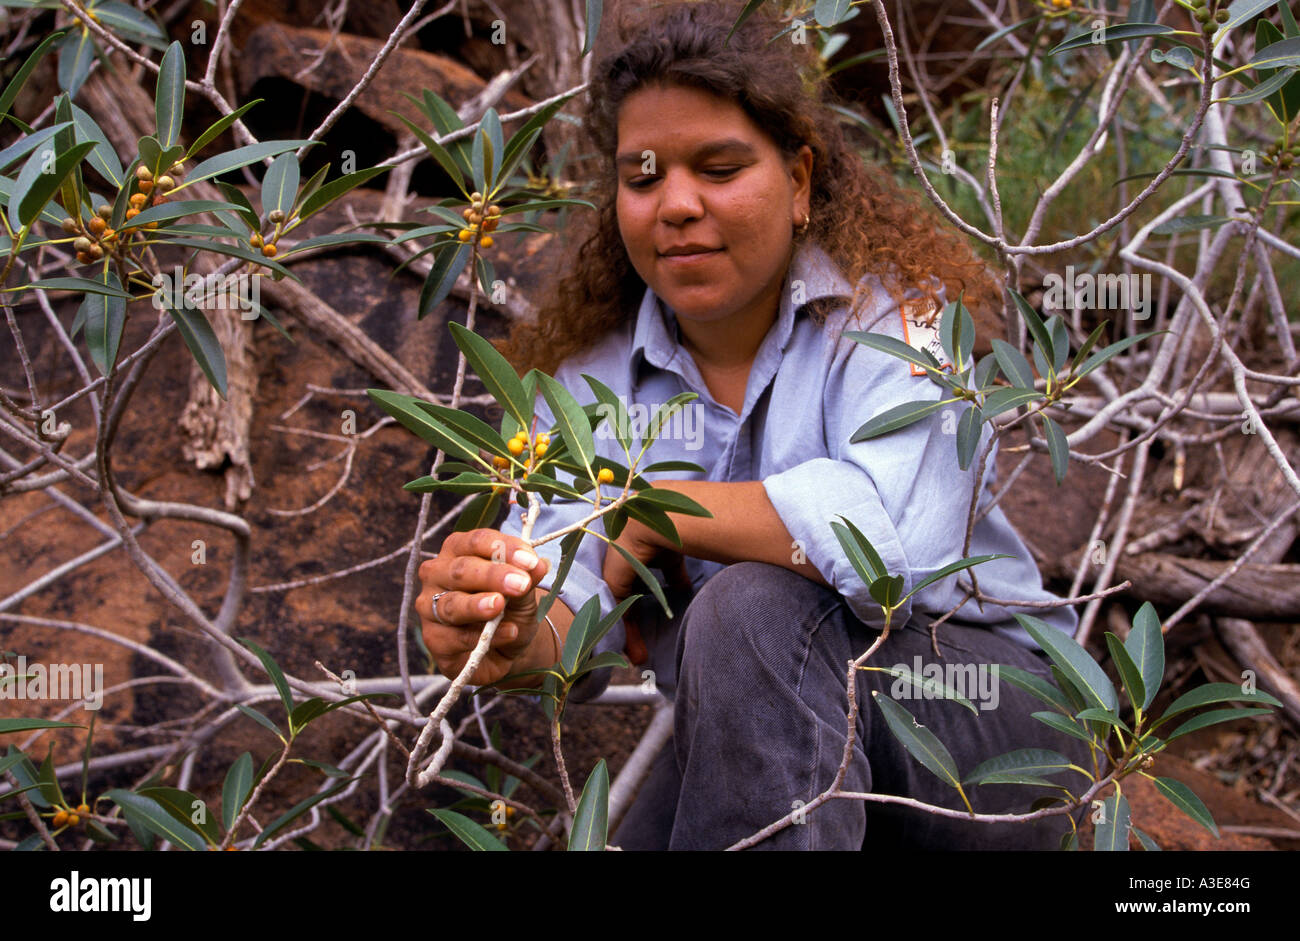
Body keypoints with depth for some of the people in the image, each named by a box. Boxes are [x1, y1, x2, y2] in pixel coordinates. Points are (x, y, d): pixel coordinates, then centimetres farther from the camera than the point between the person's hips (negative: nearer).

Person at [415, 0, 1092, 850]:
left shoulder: (891, 308, -12)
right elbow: (573, 615, -12)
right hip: (765, 758, 5)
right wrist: (519, 639, -37)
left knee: (751, 610, -29)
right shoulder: (591, 377, 3)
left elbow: (891, 534, -33)